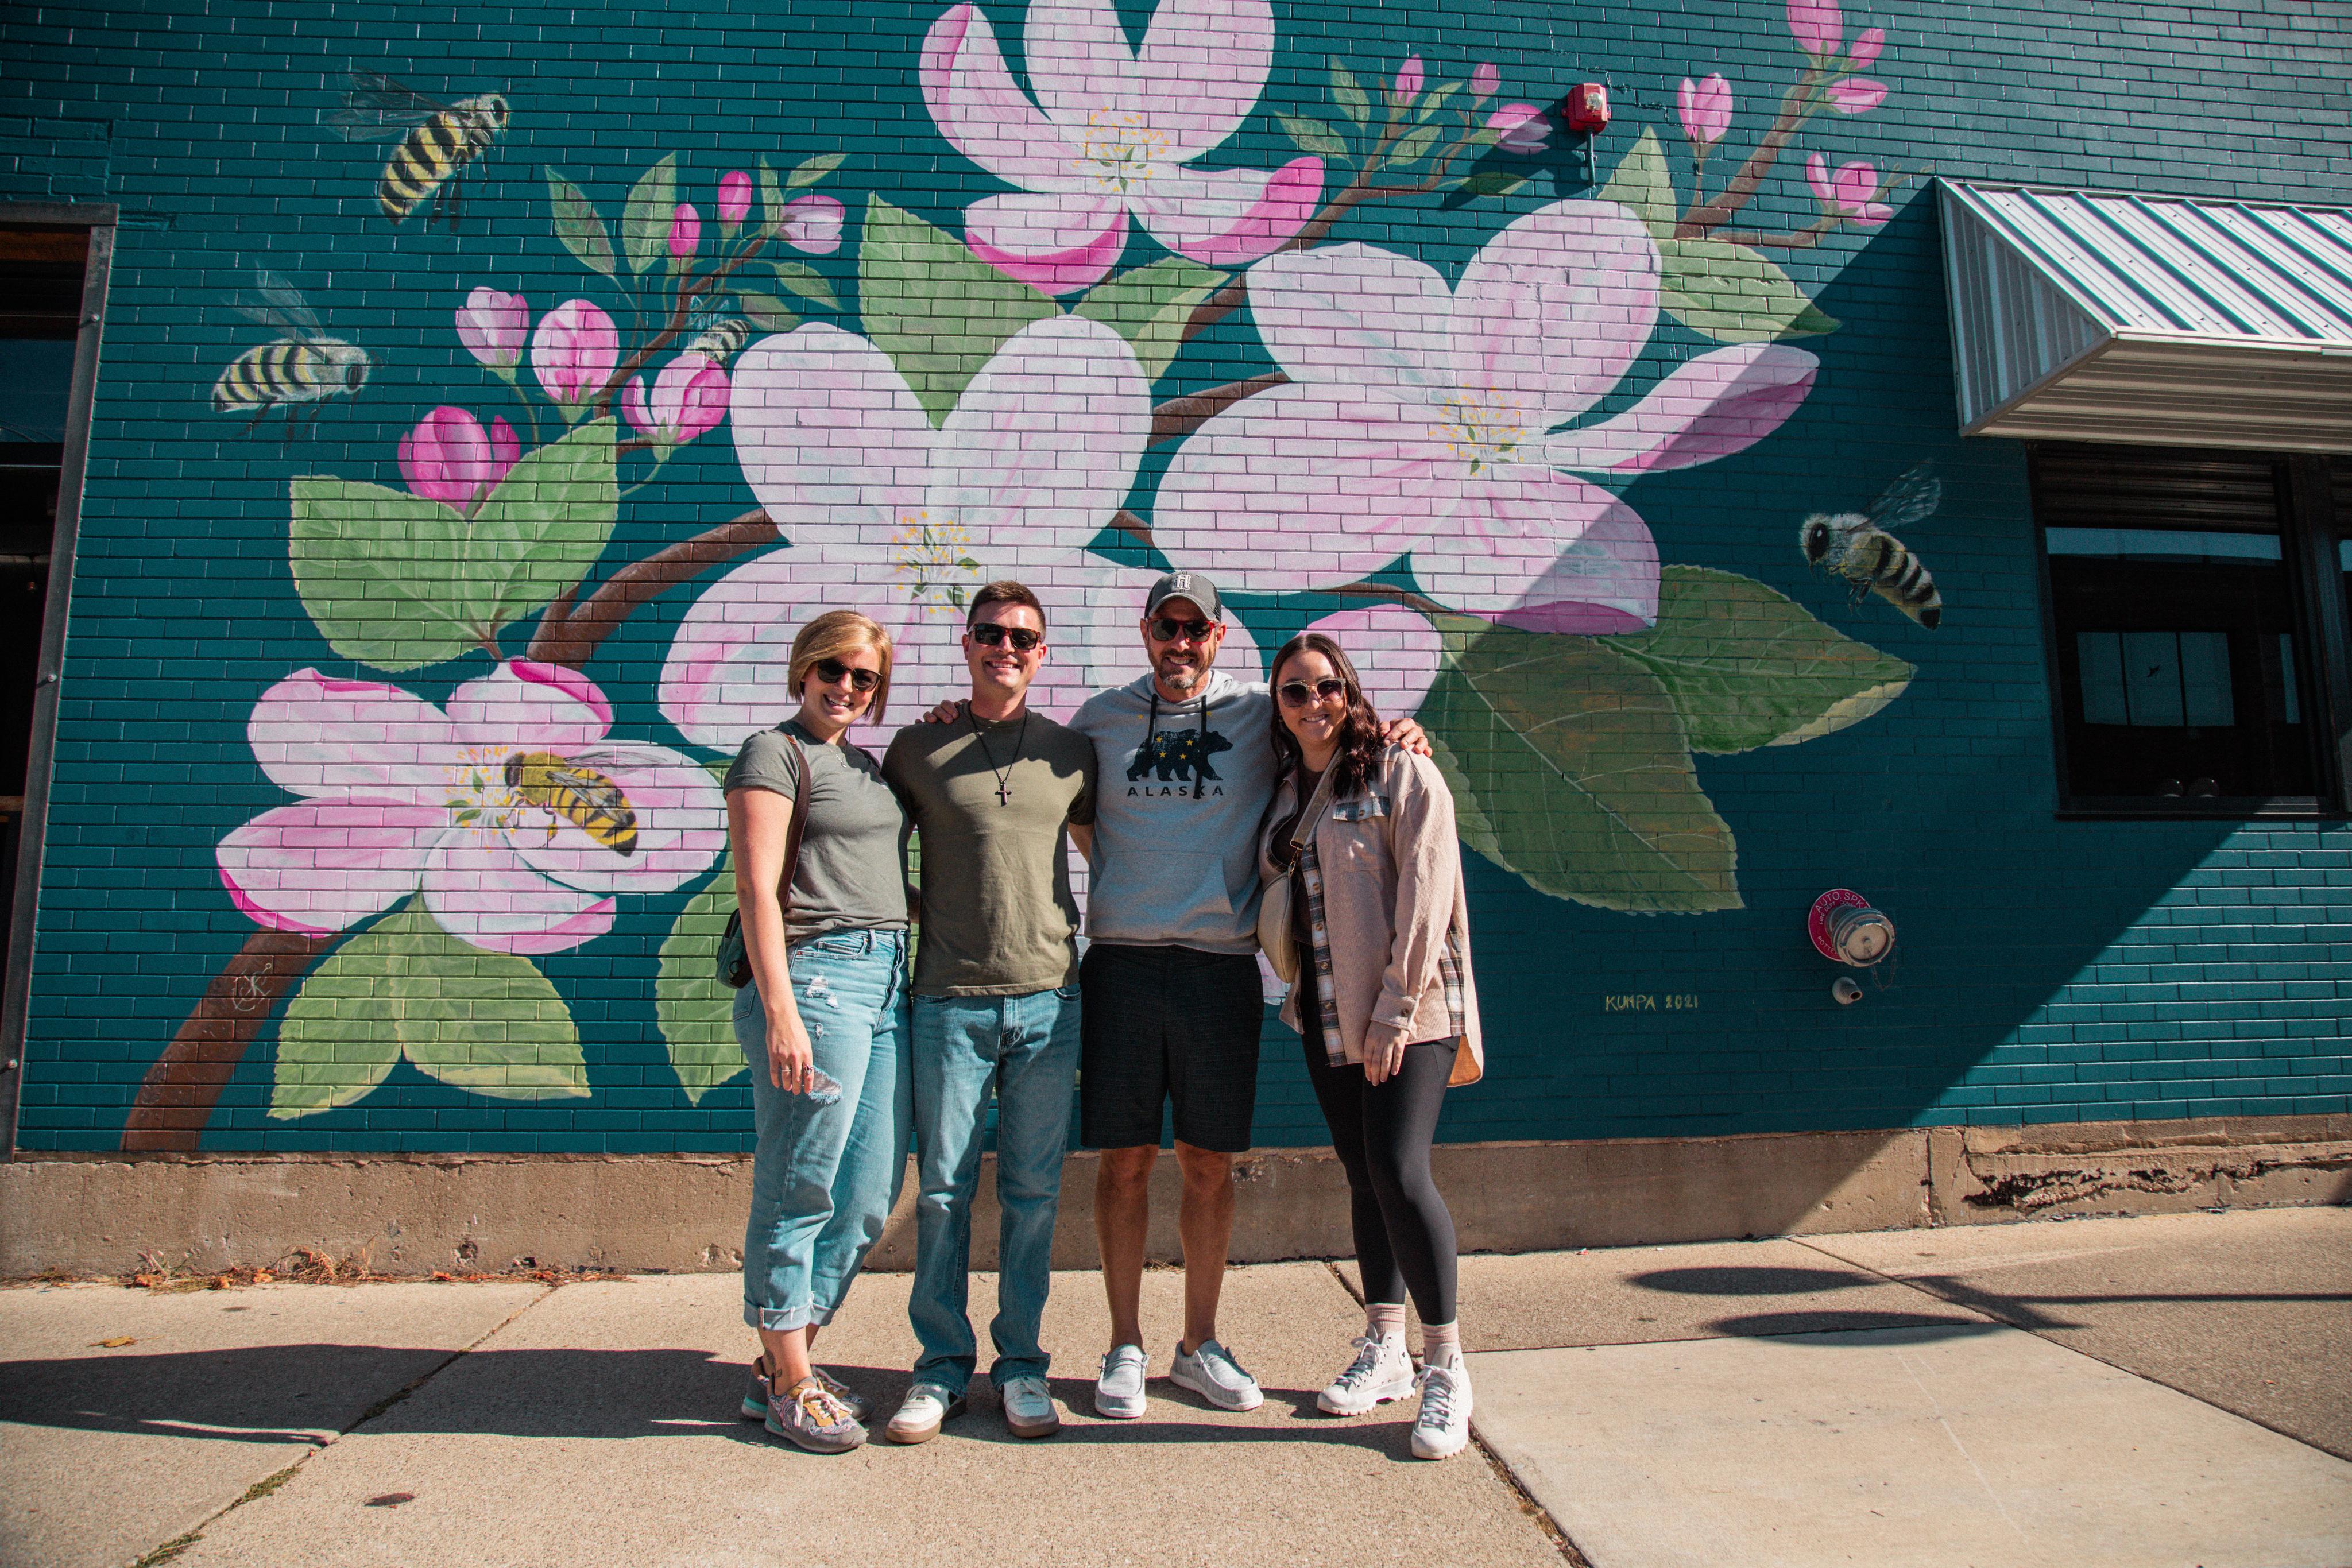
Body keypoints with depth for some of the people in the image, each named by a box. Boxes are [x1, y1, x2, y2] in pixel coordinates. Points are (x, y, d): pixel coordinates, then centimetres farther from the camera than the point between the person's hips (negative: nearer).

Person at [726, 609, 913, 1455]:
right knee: (801, 1189, 1)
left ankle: (784, 1362, 25)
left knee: (869, 1194, 10)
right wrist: (781, 1012, -18)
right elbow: (757, 889, -11)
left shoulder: (871, 764, 20)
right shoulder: (773, 753, -3)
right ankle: (789, 1385, 16)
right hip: (814, 976, -8)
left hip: (885, 979, 8)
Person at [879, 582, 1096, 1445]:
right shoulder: (917, 748, 5)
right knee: (942, 1188, 6)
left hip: (1049, 1001, 1)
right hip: (950, 1001, -1)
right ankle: (942, 1365, 21)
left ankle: (1021, 1364, 22)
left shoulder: (1071, 752, 9)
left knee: (1033, 1192, 8)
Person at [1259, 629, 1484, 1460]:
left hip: (1407, 1011, -6)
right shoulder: (1283, 794, 13)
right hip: (1326, 1018, 6)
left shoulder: (1403, 775, -5)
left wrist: (1397, 1011, -16)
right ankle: (1383, 1350, 25)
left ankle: (1446, 1368, 1)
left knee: (1399, 1171, -14)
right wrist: (1299, 993, 9)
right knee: (1363, 1176, 12)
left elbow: (1423, 899, -12)